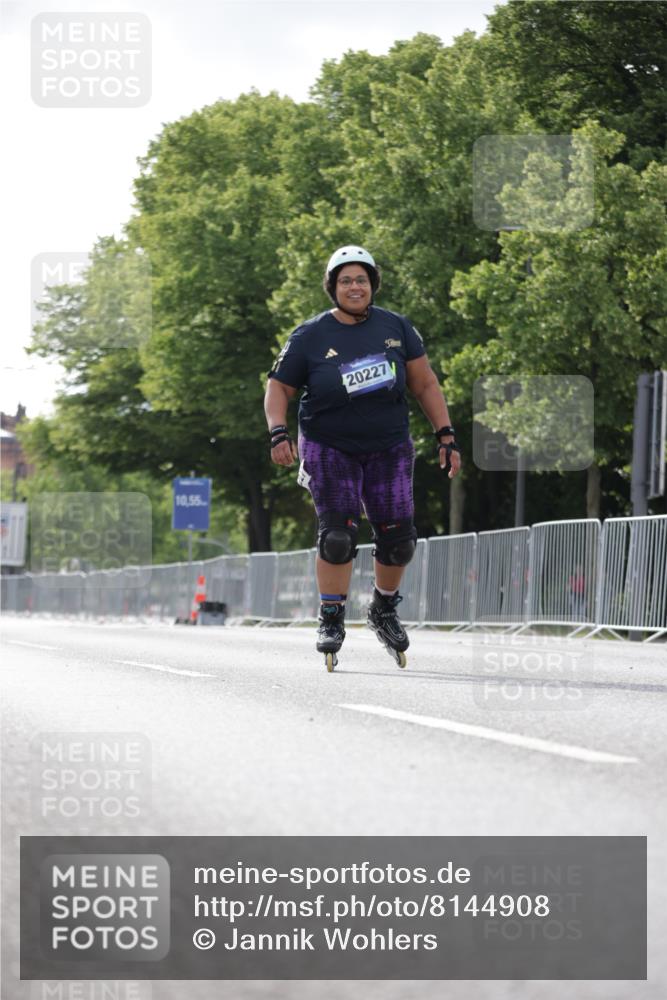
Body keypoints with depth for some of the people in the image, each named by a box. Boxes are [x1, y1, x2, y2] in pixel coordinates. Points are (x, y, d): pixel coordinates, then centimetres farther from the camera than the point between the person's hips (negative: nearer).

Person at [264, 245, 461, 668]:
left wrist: (446, 436, -1)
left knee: (398, 538, -1)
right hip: (329, 448, -2)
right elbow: (279, 388, 1)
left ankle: (384, 610, 24)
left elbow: (425, 384, 4)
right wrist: (279, 433, -16)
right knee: (338, 534, -15)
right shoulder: (310, 337, -5)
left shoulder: (396, 328, 0)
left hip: (389, 448, 2)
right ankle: (332, 621, -1)